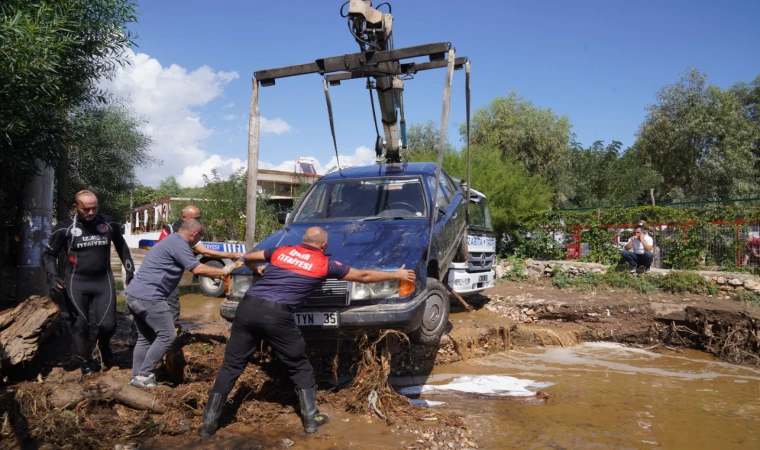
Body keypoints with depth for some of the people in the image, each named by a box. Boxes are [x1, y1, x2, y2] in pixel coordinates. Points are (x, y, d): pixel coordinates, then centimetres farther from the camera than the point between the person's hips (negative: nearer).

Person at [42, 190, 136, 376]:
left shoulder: (109, 224, -1)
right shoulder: (64, 228, -7)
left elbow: (121, 247, 15)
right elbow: (48, 254, 3)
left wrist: (130, 271, 12)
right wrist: (52, 276, -14)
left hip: (103, 280, 1)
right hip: (76, 282, -1)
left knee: (108, 324, -5)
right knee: (80, 326, 1)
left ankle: (103, 344, 31)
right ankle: (86, 363, 22)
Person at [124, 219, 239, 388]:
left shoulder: (172, 240, 19)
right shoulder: (178, 244, -13)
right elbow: (198, 269, -16)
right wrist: (224, 271, -5)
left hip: (134, 295, 10)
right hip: (148, 297, -10)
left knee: (145, 338, 18)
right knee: (167, 336, -1)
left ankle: (136, 376, 22)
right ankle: (143, 376, 4)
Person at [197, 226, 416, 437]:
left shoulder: (281, 251, 19)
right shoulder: (325, 264, 9)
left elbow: (248, 258, 32)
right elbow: (364, 276, 17)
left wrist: (258, 270, 54)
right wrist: (398, 275, 29)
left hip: (248, 306, 4)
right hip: (277, 315, -4)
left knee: (231, 365, 13)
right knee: (300, 368, 16)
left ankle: (209, 422, 17)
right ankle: (311, 418, 21)